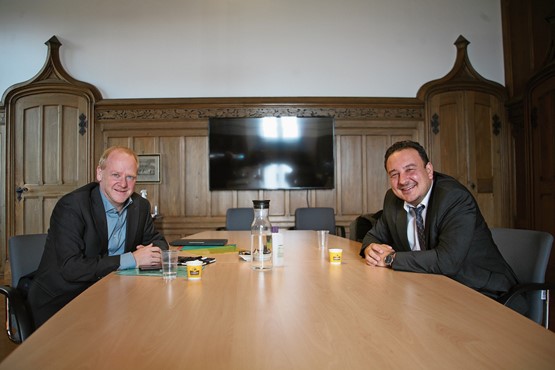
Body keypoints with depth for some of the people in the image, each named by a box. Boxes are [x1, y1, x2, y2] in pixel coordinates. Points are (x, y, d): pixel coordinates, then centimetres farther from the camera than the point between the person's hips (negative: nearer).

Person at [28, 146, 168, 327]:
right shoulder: (71, 206, -18)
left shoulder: (140, 206, 1)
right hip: (60, 304, -6)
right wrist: (131, 259, -25)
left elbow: (157, 241, 15)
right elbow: (70, 268, -26)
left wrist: (154, 252, -11)